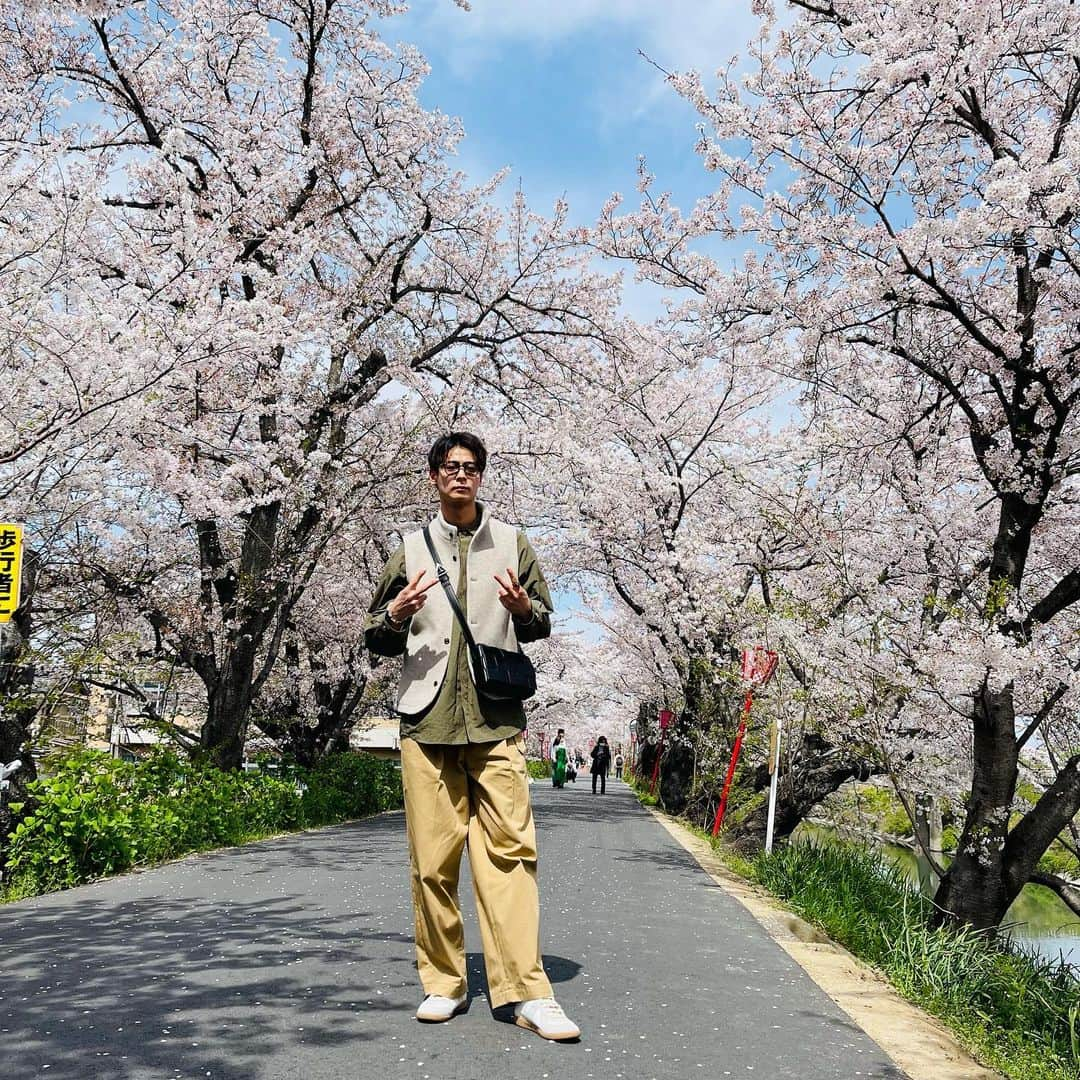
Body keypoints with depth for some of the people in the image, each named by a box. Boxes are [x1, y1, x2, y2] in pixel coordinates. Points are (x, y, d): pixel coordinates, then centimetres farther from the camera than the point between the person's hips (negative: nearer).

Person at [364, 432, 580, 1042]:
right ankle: (445, 983, 12)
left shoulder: (511, 543, 12)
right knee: (433, 858, 1)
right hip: (427, 719, 1)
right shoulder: (411, 550, 13)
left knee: (509, 849, -8)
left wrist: (524, 609, -7)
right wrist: (395, 615, -6)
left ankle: (527, 991, -8)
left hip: (496, 720, -1)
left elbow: (542, 625, 17)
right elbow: (380, 641, 17)